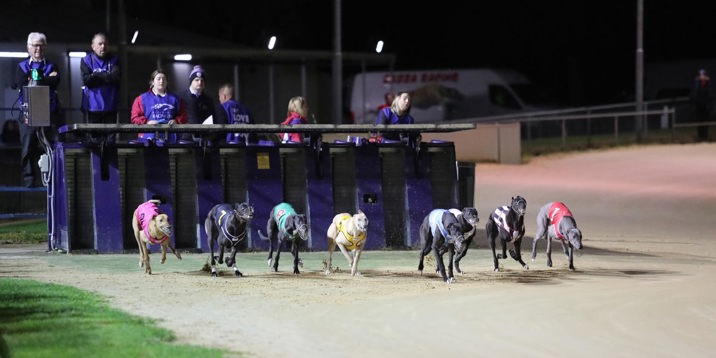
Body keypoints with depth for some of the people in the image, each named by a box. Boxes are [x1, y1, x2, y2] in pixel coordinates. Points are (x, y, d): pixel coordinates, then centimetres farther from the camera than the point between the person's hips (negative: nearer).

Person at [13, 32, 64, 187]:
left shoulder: (51, 67, 15)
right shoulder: (22, 67, 14)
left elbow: (55, 82, -5)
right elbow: (21, 84, -4)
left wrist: (34, 81, -7)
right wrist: (46, 80, -7)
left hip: (50, 114, 0)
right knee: (28, 149, -2)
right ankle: (29, 179, 3)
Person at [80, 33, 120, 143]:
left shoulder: (113, 60, 9)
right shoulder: (86, 61, 6)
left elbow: (116, 78, -9)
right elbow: (86, 80, -9)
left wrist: (96, 76, -8)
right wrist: (106, 77, -8)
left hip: (110, 107, 1)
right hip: (93, 107, -1)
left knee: (110, 138, -1)